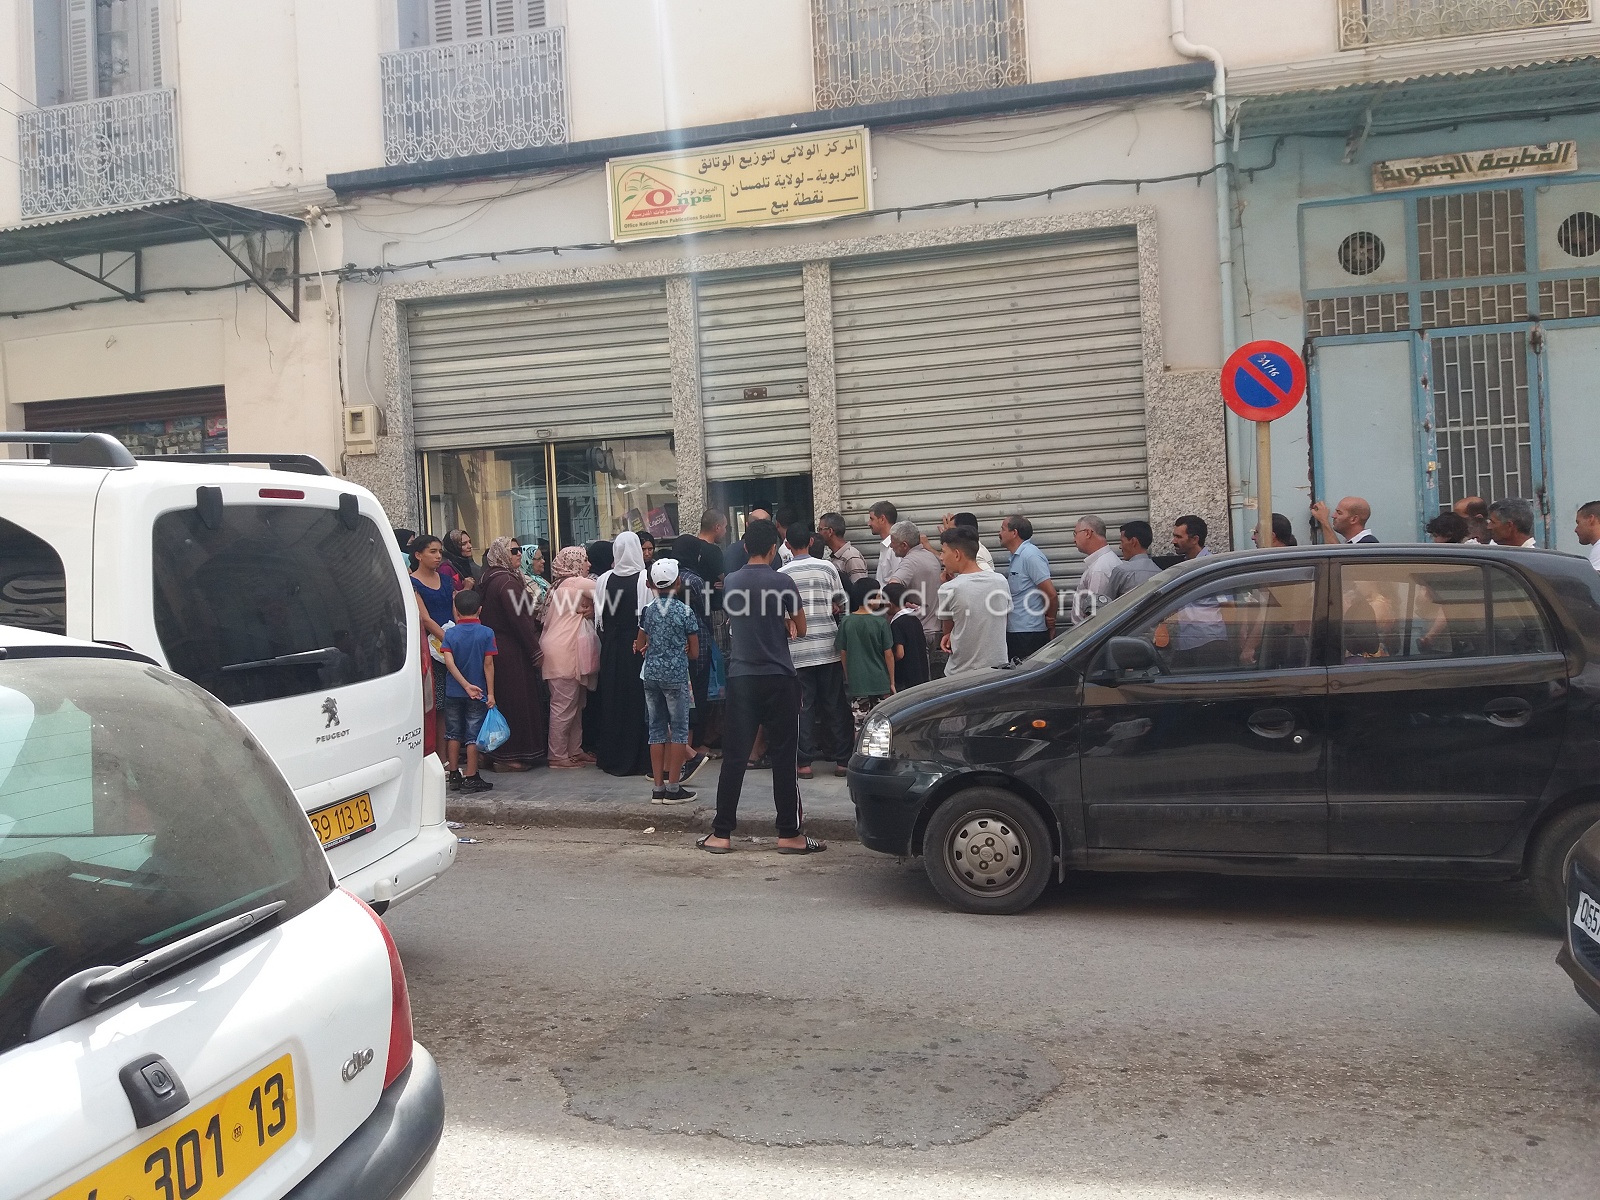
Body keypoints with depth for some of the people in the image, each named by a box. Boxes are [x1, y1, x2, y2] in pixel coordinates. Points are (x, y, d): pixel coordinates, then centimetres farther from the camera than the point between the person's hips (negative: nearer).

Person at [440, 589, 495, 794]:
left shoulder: (450, 633, -3)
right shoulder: (486, 633, -8)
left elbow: (449, 661, -14)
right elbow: (488, 664, -11)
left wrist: (465, 684, -15)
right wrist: (490, 693, -8)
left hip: (453, 692, 2)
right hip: (478, 694, -2)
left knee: (453, 733, 13)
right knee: (473, 735, 2)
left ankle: (453, 775, 18)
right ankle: (470, 778, 3)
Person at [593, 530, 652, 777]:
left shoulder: (603, 580, -1)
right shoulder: (645, 580, -12)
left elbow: (599, 618, 4)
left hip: (612, 648, 3)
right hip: (638, 646, -3)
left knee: (612, 701, 11)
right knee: (638, 699, 4)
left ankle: (613, 758, 17)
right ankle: (640, 758, 6)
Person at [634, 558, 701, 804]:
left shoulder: (648, 611, 2)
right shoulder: (685, 611, -6)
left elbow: (640, 646, 9)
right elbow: (694, 653, -2)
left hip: (651, 674, 4)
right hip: (676, 675, -4)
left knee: (657, 728, 9)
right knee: (679, 729, 3)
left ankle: (658, 788, 11)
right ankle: (673, 788, 2)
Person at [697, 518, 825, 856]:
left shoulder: (730, 582, 5)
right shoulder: (782, 583, -8)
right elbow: (800, 630, 1)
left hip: (741, 677, 4)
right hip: (778, 677, -3)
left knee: (734, 756, 6)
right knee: (783, 756, 2)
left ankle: (721, 834, 7)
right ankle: (789, 834, 7)